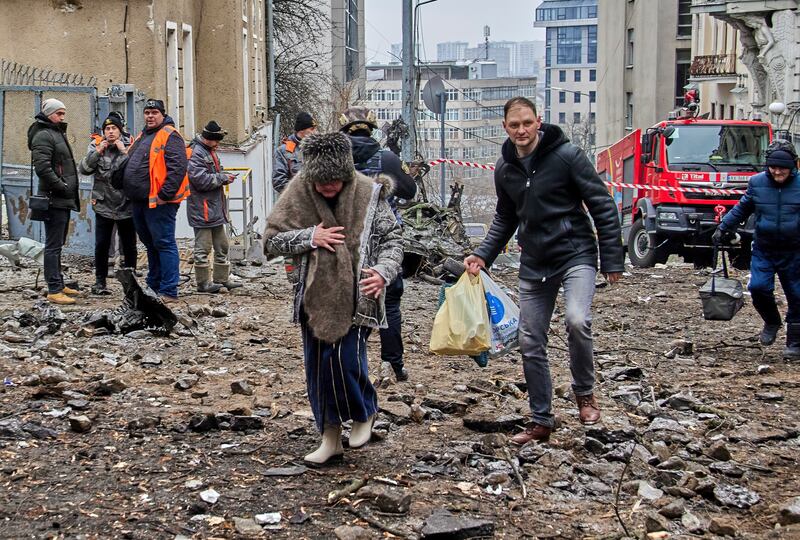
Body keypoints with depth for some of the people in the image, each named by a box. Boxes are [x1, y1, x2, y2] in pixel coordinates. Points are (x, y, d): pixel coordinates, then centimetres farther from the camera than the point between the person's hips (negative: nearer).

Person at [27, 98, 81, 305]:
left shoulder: (58, 133, 20)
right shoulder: (43, 135, -12)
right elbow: (42, 167, -23)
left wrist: (71, 191, 18)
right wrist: (62, 187, -19)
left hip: (63, 200, 10)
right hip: (54, 200, -10)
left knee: (57, 244, 16)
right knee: (53, 245, -8)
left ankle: (58, 284, 25)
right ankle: (54, 290, -7)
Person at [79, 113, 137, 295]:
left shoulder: (129, 146, 0)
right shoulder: (96, 145, 5)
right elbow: (83, 169, -5)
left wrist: (124, 152, -18)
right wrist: (97, 152, -13)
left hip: (127, 205, -1)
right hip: (103, 205, 1)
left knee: (129, 245, 8)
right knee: (101, 245, 1)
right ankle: (100, 281, 11)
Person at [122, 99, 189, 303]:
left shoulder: (170, 136, -9)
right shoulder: (143, 137, 20)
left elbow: (178, 167, -20)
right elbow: (132, 163, 30)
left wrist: (165, 195, -22)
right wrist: (131, 192, 21)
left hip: (158, 202, -10)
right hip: (140, 201, 10)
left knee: (164, 244, -7)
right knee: (150, 244, 17)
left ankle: (169, 291, -5)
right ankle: (153, 286, 28)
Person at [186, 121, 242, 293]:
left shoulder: (210, 152, 18)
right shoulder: (195, 153, -15)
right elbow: (201, 179, -24)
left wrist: (224, 177, 9)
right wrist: (223, 178, -15)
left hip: (216, 208, 10)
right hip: (202, 209, -10)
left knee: (221, 245, 15)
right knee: (203, 247, -3)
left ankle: (222, 278, 23)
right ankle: (203, 282, 4)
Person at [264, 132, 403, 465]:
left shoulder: (368, 194, -8)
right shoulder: (298, 194, -4)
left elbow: (392, 239, 0)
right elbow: (271, 241, 0)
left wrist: (383, 271, -19)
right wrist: (309, 237, -15)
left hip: (356, 296, -3)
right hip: (315, 296, 3)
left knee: (346, 359, -14)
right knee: (317, 368, 8)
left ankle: (364, 414, 17)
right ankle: (330, 438, 24)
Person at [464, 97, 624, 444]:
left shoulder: (566, 155, -12)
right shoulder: (505, 168, 5)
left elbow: (602, 205, -9)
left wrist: (612, 259, -10)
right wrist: (482, 255, 6)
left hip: (575, 255, -5)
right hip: (533, 264, 5)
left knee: (577, 321, -28)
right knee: (530, 343, 5)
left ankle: (584, 392, -1)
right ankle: (541, 422, 20)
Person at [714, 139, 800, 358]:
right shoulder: (757, 183, 0)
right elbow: (741, 208, 14)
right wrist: (723, 228, 11)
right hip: (763, 250, 1)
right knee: (758, 287, -13)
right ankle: (771, 322, 17)